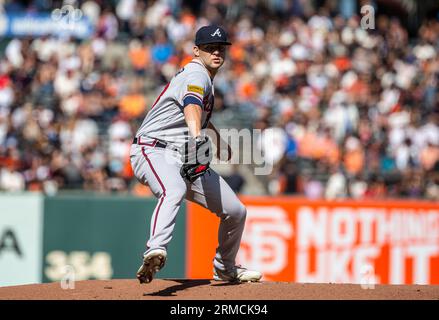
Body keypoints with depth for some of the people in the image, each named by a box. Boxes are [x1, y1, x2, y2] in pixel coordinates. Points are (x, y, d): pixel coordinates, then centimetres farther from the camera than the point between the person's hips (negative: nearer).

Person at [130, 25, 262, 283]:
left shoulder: (206, 78, 19)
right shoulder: (196, 74, -11)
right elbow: (192, 106, -36)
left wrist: (218, 139, 58)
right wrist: (197, 137, -56)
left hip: (187, 158, 9)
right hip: (154, 150, -9)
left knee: (236, 211, 10)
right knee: (174, 191, -42)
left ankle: (225, 268, 32)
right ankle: (155, 252, -62)